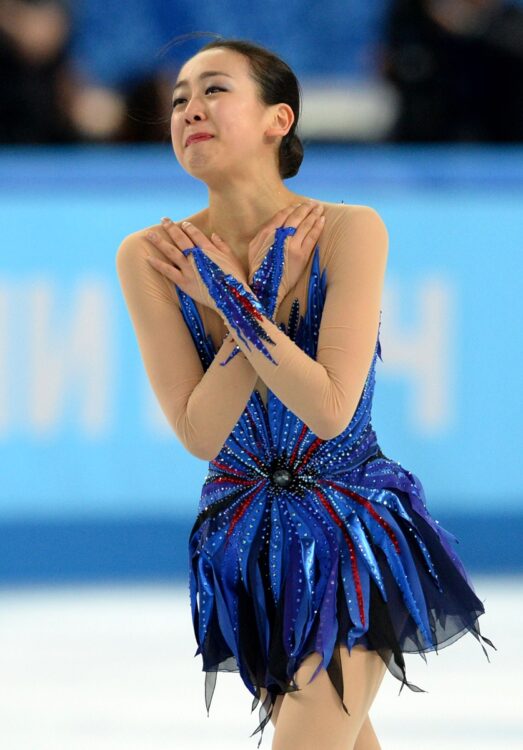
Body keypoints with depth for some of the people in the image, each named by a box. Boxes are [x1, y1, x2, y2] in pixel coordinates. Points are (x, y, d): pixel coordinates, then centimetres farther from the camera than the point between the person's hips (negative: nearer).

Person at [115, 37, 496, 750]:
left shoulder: (350, 231, -17)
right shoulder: (150, 258, -10)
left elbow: (330, 409, -24)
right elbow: (201, 434, -15)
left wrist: (232, 297, -20)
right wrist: (262, 291, -18)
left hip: (352, 530, -4)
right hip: (246, 541, 4)